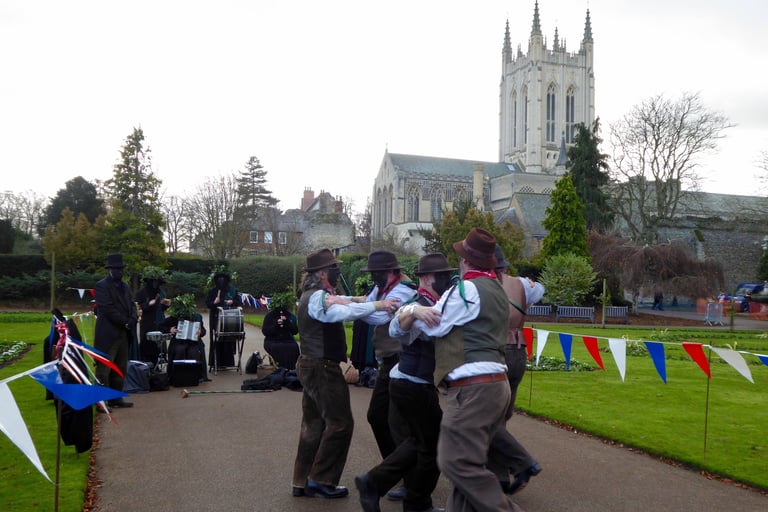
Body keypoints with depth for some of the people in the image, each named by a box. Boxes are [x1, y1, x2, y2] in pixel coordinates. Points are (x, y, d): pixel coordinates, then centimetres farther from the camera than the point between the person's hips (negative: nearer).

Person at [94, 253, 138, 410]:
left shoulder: (125, 287, 18)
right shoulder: (101, 286, -7)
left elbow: (131, 306, 15)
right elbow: (107, 308, -16)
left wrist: (133, 319, -6)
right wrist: (125, 322, -14)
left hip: (124, 334, 8)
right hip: (108, 334, -8)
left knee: (120, 369, 12)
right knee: (104, 369, -4)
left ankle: (116, 398, 20)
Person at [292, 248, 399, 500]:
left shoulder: (314, 296, 16)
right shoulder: (318, 298, -18)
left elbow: (338, 302, 18)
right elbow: (344, 312, -34)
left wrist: (356, 299, 1)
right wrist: (377, 305, -34)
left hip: (311, 366, 11)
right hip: (323, 368, -11)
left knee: (314, 424, 14)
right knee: (340, 424, -3)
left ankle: (303, 482, 19)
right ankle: (321, 480, 3)